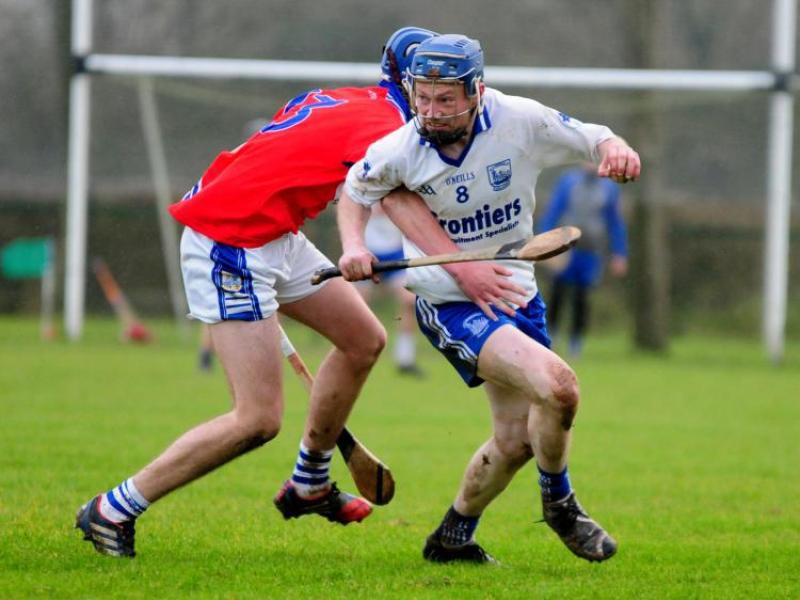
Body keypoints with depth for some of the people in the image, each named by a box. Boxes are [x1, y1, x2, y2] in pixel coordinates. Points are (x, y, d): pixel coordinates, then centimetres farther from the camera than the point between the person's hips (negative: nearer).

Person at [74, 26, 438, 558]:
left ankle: (309, 486, 30)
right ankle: (113, 511, -4)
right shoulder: (380, 124, -15)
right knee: (259, 420, -12)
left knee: (364, 339, 15)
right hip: (230, 241, -11)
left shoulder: (344, 102, 13)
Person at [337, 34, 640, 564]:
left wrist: (615, 151, -27)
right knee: (557, 385, -26)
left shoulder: (521, 121, -16)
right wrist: (354, 245, -13)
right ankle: (559, 503, -1)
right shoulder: (398, 152, -17)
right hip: (451, 305, -4)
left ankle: (453, 539, 33)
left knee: (516, 440, 11)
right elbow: (355, 190, 4)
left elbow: (595, 140, -3)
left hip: (516, 293, 4)